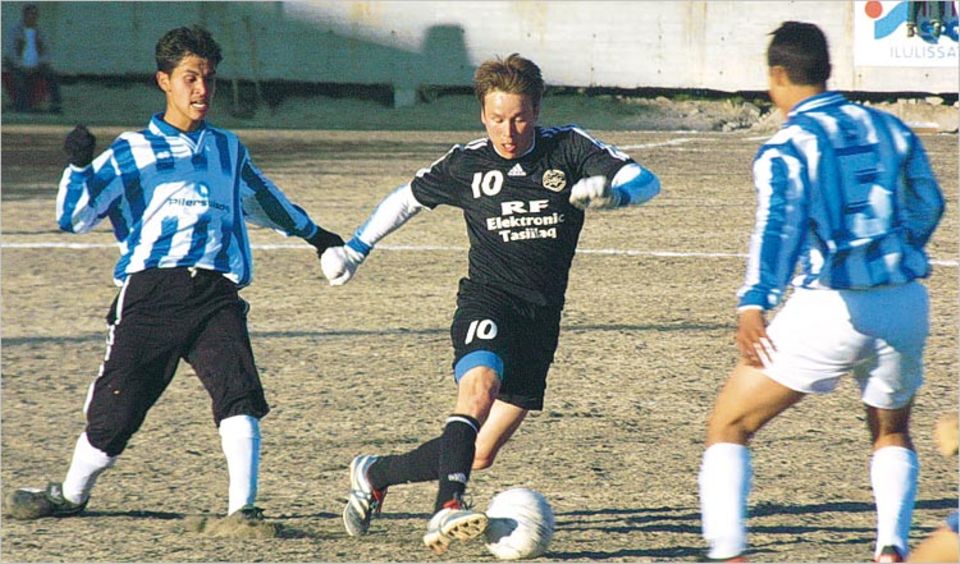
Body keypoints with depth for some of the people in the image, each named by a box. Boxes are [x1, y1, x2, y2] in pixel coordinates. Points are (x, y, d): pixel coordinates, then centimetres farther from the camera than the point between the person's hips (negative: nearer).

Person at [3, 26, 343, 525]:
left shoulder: (228, 149, 22)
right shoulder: (131, 152, 10)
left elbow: (261, 199, 43)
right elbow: (74, 218, 3)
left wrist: (312, 233, 56)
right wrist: (79, 166, -15)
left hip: (216, 295, 2)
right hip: (149, 292, -2)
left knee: (239, 398, -19)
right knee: (114, 411, -2)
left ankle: (243, 508, -20)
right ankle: (70, 495, 22)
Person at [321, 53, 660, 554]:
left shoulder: (569, 148, 0)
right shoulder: (466, 163, 1)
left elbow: (645, 181, -8)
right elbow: (409, 197, 18)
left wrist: (611, 192, -30)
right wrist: (355, 249, 18)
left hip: (543, 317, 2)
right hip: (487, 300, -2)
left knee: (480, 455, 3)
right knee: (479, 386, -36)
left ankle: (375, 474, 25)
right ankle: (447, 509, -48)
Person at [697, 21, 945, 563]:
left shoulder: (787, 145, -4)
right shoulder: (890, 129, 11)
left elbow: (779, 223, -21)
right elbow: (929, 207, 24)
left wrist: (755, 303, -33)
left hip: (829, 310, -4)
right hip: (906, 304, 4)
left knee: (728, 429, 9)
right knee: (892, 433, 28)